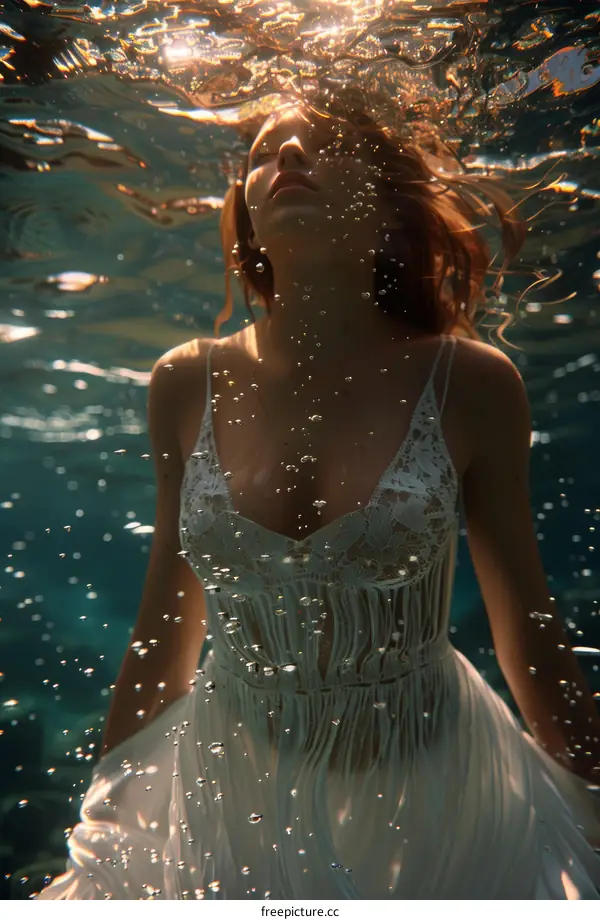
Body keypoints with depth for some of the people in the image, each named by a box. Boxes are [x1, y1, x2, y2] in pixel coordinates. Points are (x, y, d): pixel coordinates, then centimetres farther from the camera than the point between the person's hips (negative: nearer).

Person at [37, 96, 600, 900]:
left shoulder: (470, 384, -14)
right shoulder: (188, 385, -8)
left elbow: (529, 631, -4)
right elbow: (166, 626, 1)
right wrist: (103, 825, 9)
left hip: (434, 809, -1)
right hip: (232, 804, 2)